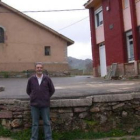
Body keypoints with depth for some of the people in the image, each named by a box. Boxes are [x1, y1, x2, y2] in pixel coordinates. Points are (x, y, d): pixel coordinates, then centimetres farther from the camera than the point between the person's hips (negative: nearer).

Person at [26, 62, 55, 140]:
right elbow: (28, 91, 14)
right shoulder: (31, 79, 0)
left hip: (45, 105, 0)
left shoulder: (47, 79, -2)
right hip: (34, 105, 1)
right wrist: (33, 97, 8)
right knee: (35, 123, 10)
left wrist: (47, 97, 7)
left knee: (47, 123, 7)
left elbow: (52, 90, 10)